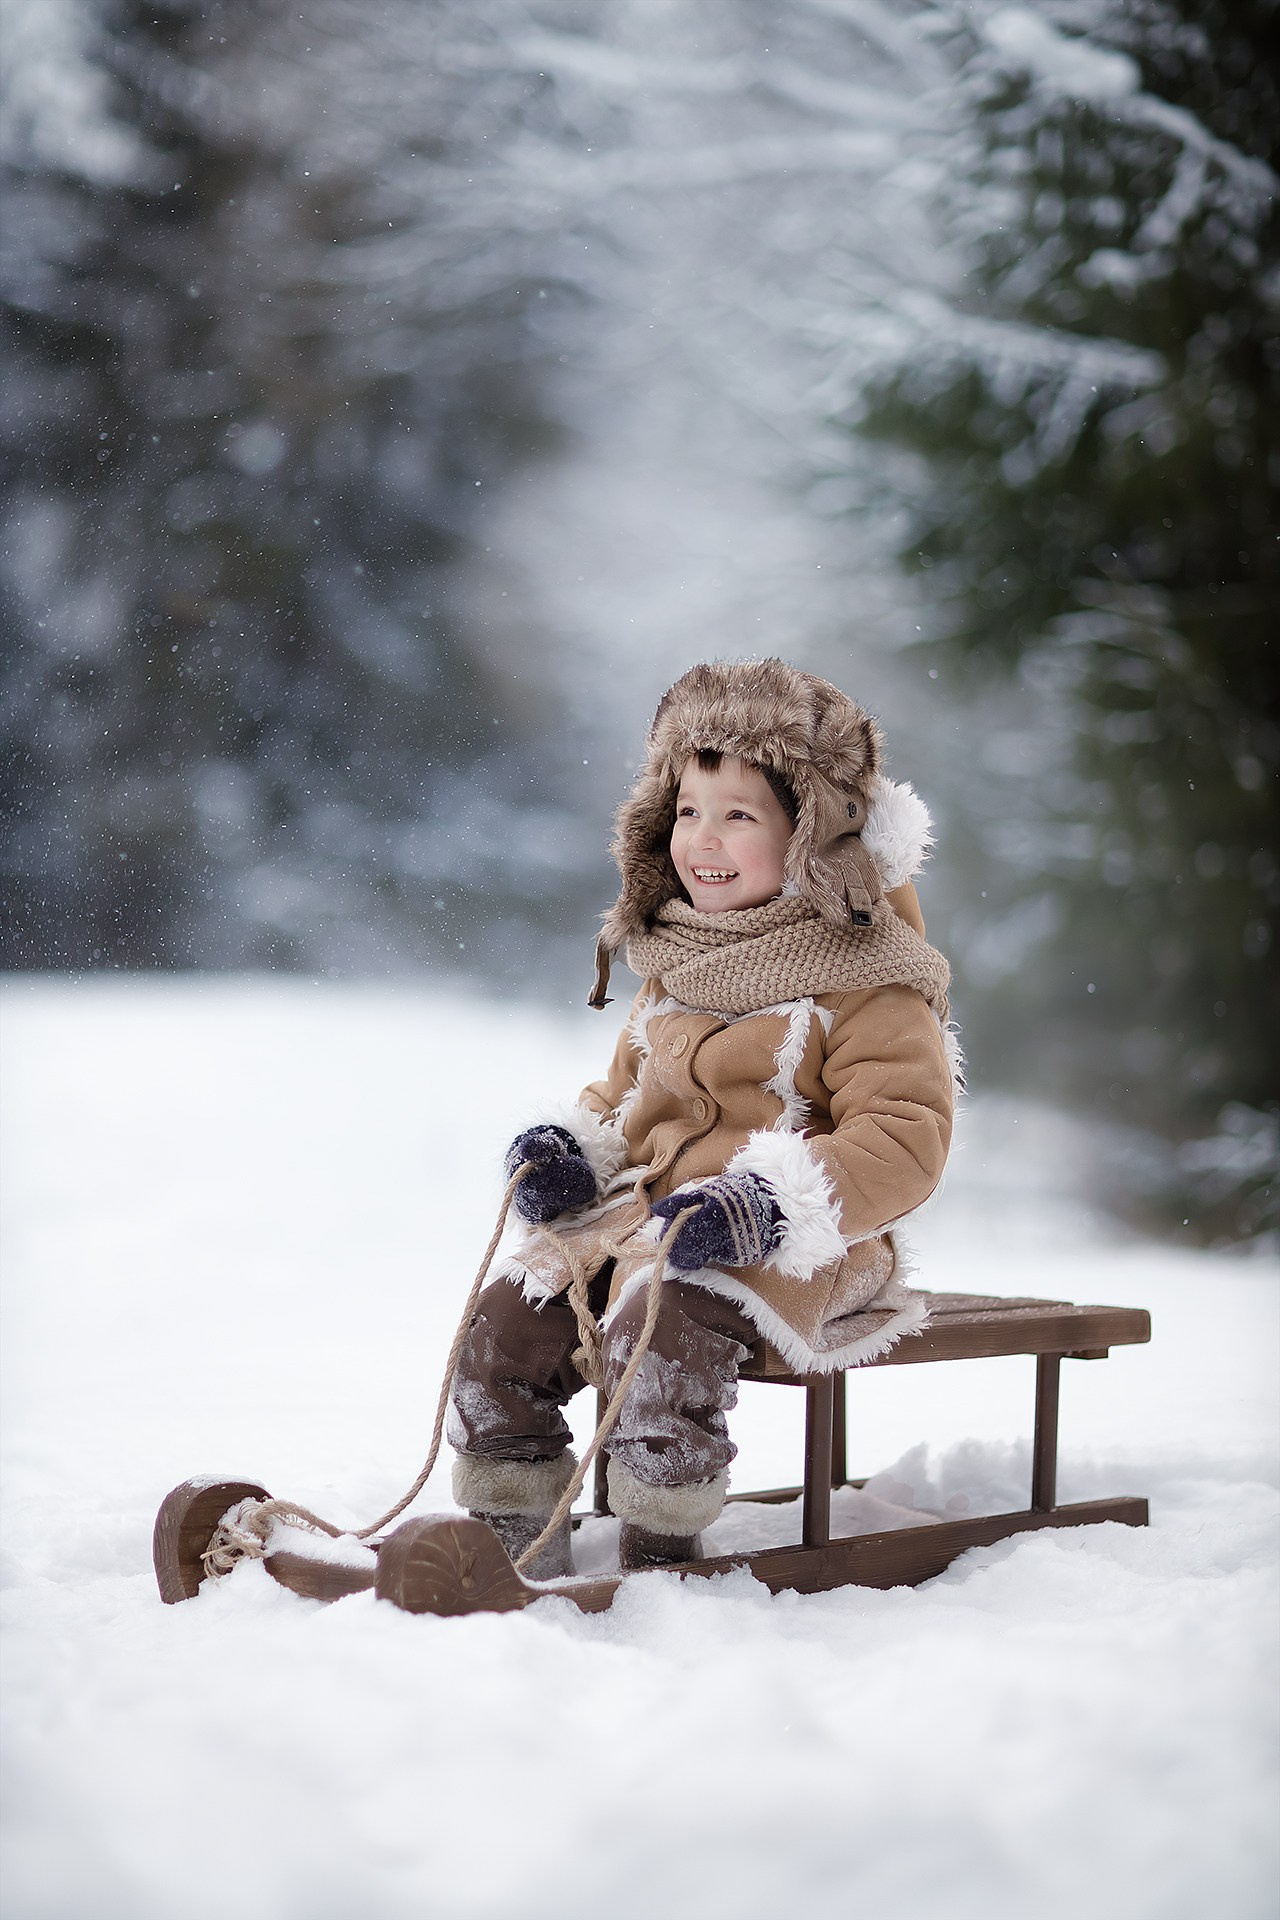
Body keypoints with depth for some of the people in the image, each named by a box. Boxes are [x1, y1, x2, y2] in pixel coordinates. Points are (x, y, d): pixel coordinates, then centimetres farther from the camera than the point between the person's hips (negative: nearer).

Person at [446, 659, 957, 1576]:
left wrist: (768, 1205, -28)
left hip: (785, 1246, -7)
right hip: (647, 1207, 7)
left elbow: (904, 1138, -16)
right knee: (505, 1321, -10)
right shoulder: (675, 963, 17)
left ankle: (661, 1550, -17)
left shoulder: (866, 979, -8)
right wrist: (573, 1145, 6)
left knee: (661, 1323, -33)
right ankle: (513, 1534, 4)